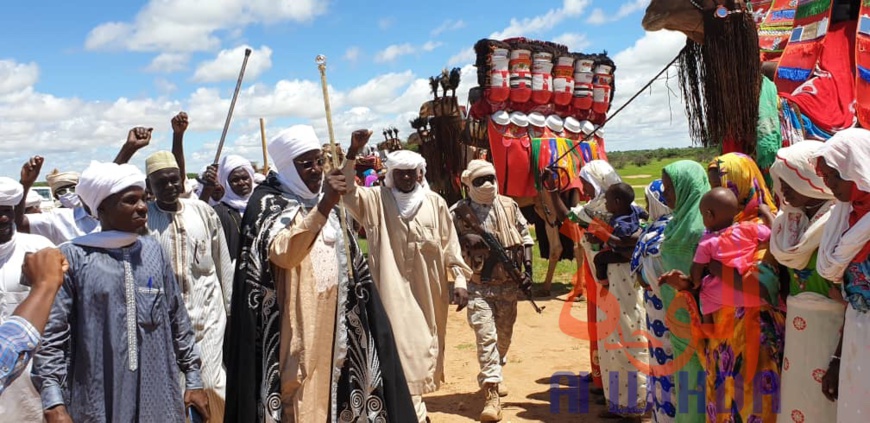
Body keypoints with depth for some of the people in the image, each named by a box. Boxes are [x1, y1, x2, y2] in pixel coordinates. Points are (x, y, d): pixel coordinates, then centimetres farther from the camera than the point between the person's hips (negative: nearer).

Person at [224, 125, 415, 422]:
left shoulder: (324, 203, 13)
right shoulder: (266, 202, -9)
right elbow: (282, 252, -28)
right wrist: (323, 206, -34)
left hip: (330, 321, 7)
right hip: (295, 325, -6)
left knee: (327, 390, 12)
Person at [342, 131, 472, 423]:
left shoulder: (435, 203, 1)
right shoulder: (376, 200, -3)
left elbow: (449, 244, 5)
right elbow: (345, 189, -18)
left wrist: (460, 281, 1)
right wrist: (353, 152, -29)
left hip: (429, 292, 3)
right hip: (395, 292, -3)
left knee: (425, 346, 14)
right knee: (403, 348, -4)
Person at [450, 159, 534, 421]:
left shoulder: (509, 206, 4)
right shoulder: (458, 212, -6)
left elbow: (525, 237, 10)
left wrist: (528, 270, 3)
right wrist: (465, 240, -23)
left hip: (508, 284, 4)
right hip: (479, 287, -4)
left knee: (504, 334, 18)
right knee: (486, 336, -11)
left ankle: (496, 373, 43)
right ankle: (491, 393, -10)